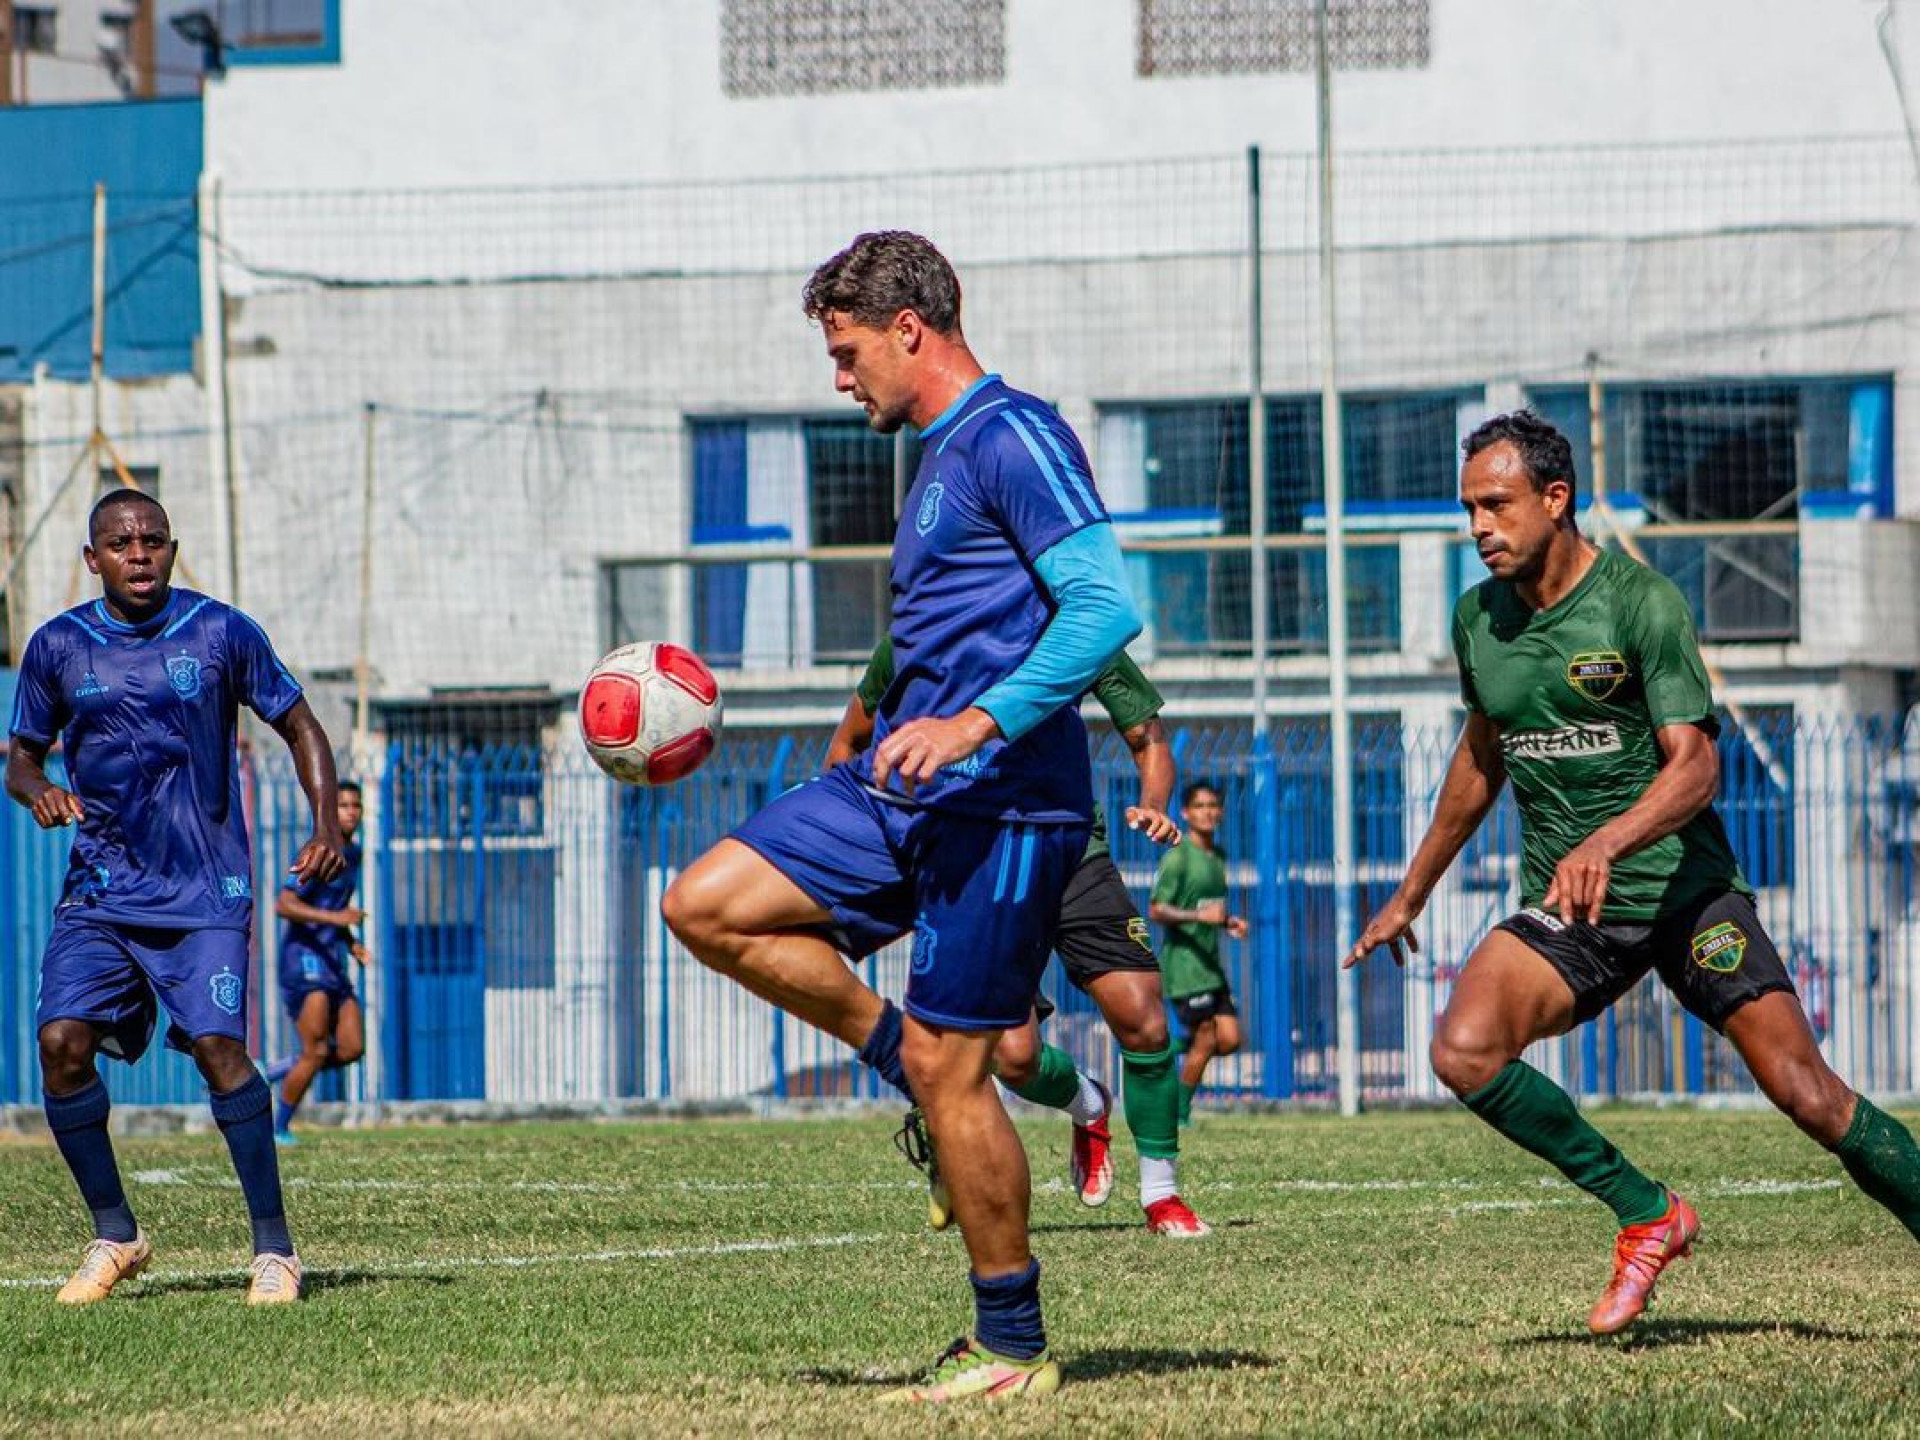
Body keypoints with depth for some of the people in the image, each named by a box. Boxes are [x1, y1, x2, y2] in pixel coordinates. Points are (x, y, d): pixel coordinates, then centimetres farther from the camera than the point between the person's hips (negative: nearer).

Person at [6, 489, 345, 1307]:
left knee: (218, 1046, -17)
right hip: (101, 890, 3)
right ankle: (114, 1237, 5)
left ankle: (274, 1246, -6)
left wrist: (326, 824, -6)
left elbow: (298, 726, 7)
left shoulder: (221, 633, -1)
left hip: (204, 892, -3)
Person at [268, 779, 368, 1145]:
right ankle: (279, 1129, 0)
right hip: (304, 955, -8)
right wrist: (334, 917, -28)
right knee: (316, 1052, -14)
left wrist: (352, 943, 14)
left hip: (332, 960, 8)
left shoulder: (352, 854, 16)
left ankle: (280, 1072, 19)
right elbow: (283, 905, -20)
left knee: (351, 1048, -1)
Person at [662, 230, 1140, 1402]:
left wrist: (977, 725, -28)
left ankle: (1015, 1349, 5)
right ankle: (912, 1063, 8)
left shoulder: (1014, 439, -12)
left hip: (998, 801, -10)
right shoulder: (942, 455, 18)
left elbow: (1107, 606, -22)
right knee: (708, 907, 0)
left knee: (946, 1067, -6)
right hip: (903, 787, 10)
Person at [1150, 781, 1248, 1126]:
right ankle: (1179, 1115, 7)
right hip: (1185, 965, -8)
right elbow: (1156, 911, -14)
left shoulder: (1217, 856, 15)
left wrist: (1228, 922, 8)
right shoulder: (1178, 858, -11)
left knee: (1229, 1040, -1)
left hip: (1212, 964, 8)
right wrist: (1201, 916, -26)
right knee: (1205, 1040, -7)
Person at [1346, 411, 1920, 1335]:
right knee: (1462, 1050, -22)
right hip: (1566, 912, 4)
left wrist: (1607, 843, -36)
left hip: (1685, 890, -4)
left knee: (1806, 1094, -13)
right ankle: (1646, 1215, -11)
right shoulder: (1478, 619, 6)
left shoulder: (1642, 603, -11)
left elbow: (1694, 764, -18)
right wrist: (1410, 896, 27)